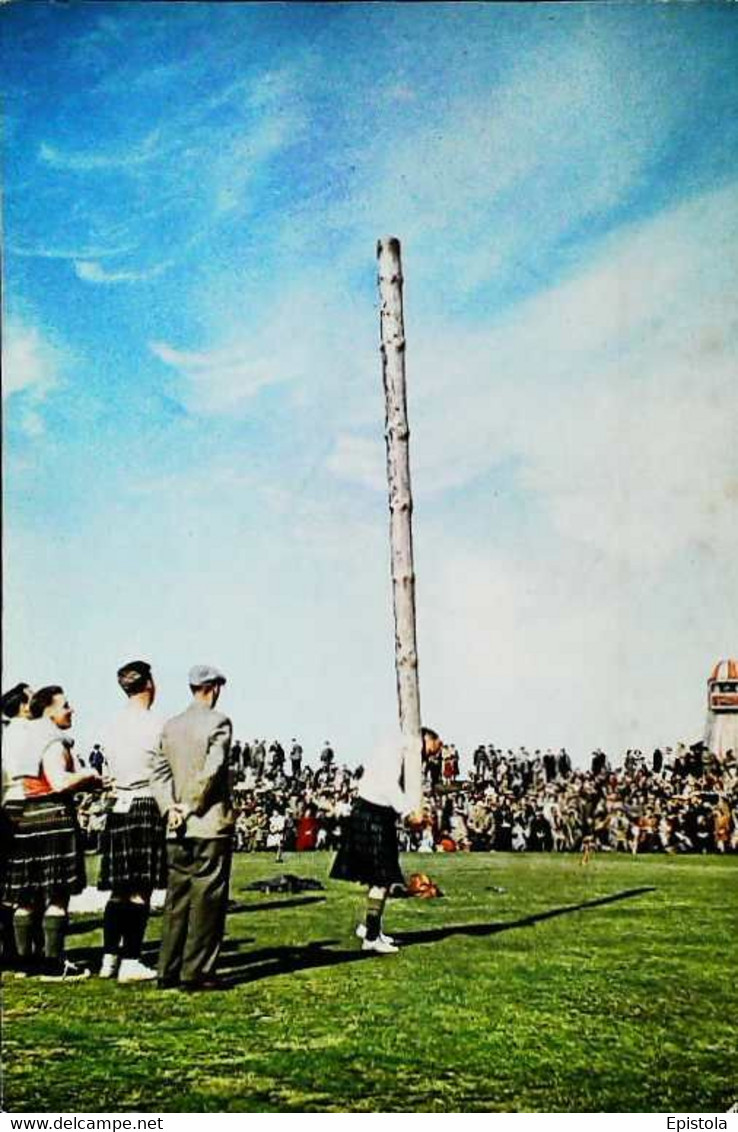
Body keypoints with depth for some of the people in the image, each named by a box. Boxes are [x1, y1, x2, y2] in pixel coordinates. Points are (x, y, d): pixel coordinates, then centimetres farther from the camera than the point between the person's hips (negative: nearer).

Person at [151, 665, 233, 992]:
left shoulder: (171, 725, 10)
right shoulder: (218, 722, -9)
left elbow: (159, 772, 5)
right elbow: (212, 770, -18)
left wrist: (170, 808, -2)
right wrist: (193, 806, -9)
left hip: (178, 829, 6)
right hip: (212, 824, -6)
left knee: (177, 898, 12)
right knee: (207, 900, 1)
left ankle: (169, 970, 17)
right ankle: (196, 973, 3)